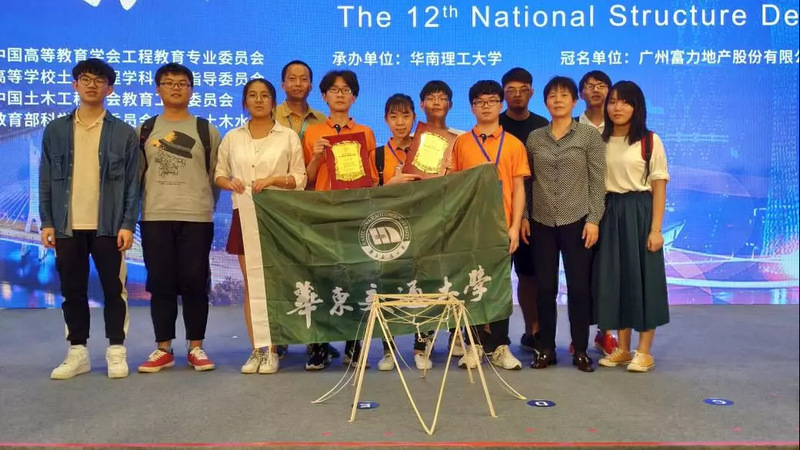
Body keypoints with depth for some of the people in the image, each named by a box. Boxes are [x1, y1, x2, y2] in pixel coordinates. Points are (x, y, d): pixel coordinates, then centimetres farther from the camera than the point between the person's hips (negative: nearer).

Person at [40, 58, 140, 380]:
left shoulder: (124, 133, 2)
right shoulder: (55, 130, 8)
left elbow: (132, 183, 0)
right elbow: (46, 180, 8)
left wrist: (128, 224, -8)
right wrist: (47, 222, 0)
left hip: (108, 225, -2)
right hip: (67, 226, 2)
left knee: (114, 289, 3)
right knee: (72, 291, 9)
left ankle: (116, 350, 14)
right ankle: (77, 352, 20)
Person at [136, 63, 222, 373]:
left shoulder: (207, 131, 7)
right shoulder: (145, 130, 11)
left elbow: (216, 175, 9)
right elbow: (136, 173, 13)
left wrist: (204, 206, 7)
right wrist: (141, 208, 9)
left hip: (196, 218, -1)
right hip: (154, 218, 2)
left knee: (195, 283, 0)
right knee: (160, 284, 4)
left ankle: (196, 348, 10)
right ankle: (163, 349, 13)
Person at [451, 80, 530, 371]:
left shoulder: (514, 144, 6)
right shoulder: (461, 143, 6)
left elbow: (518, 188, 3)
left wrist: (515, 226, -5)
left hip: (502, 225, 0)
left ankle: (499, 346, 14)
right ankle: (475, 344, 15)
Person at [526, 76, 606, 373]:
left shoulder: (590, 136, 1)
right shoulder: (534, 138, 8)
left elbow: (597, 181, -3)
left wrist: (593, 219, -10)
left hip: (577, 220, -2)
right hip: (542, 222, 2)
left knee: (579, 286, 3)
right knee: (545, 287, 6)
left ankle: (580, 350, 15)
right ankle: (546, 349, 17)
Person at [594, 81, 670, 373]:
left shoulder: (650, 141, -3)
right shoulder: (600, 141, 8)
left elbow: (659, 186, -5)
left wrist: (656, 229, -11)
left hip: (639, 213, -4)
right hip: (609, 214, 4)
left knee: (643, 277, 0)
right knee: (614, 278, 7)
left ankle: (644, 352, 11)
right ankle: (622, 348, 19)